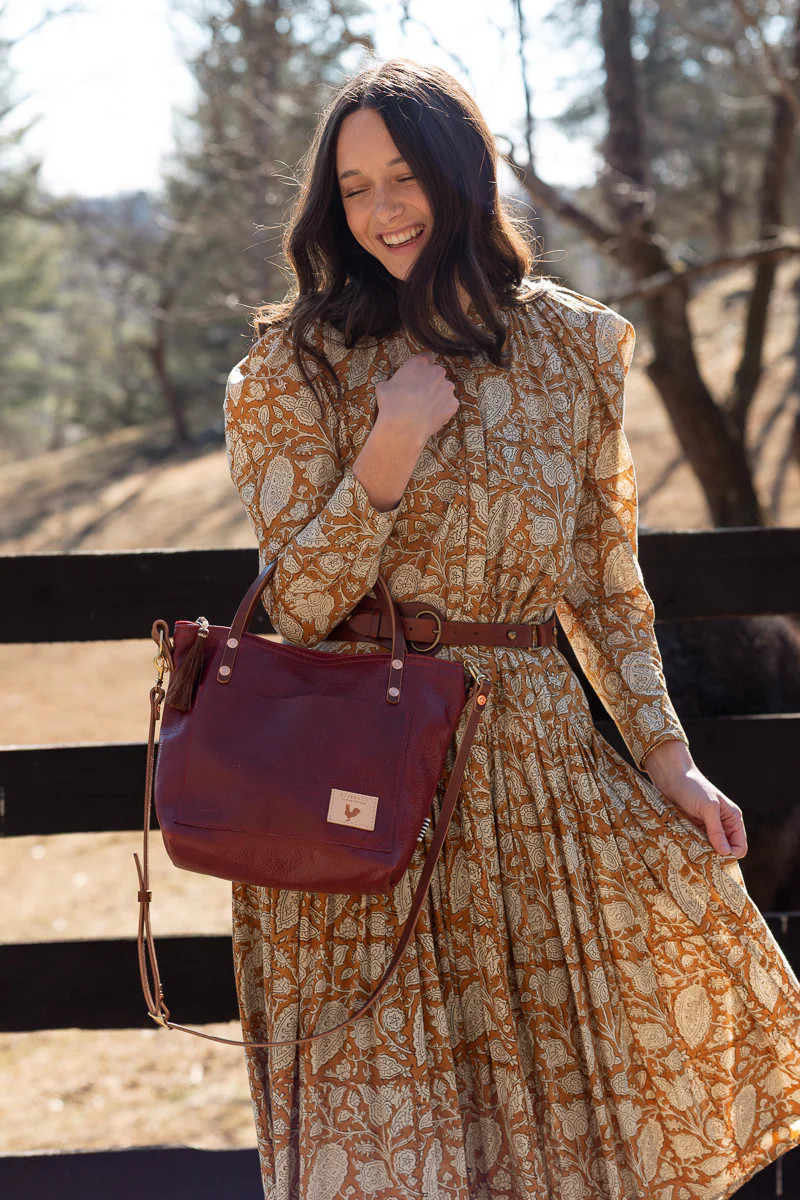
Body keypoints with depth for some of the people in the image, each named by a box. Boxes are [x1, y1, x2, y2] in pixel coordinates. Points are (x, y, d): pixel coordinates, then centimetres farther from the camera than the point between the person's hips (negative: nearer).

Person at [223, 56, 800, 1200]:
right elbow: (298, 606, -6)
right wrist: (389, 451, -18)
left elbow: (606, 579, 13)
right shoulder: (300, 364, -2)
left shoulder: (573, 347, 7)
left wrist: (665, 754, 6)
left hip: (535, 756, 3)